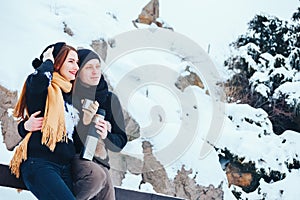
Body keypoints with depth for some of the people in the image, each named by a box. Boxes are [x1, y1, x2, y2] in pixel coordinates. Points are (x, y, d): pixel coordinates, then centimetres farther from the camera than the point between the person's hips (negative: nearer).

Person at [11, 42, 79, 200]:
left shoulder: (69, 94, 22)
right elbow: (40, 78, -27)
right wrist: (48, 61, -7)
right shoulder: (45, 89, -1)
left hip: (65, 167, 8)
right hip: (40, 164, -8)